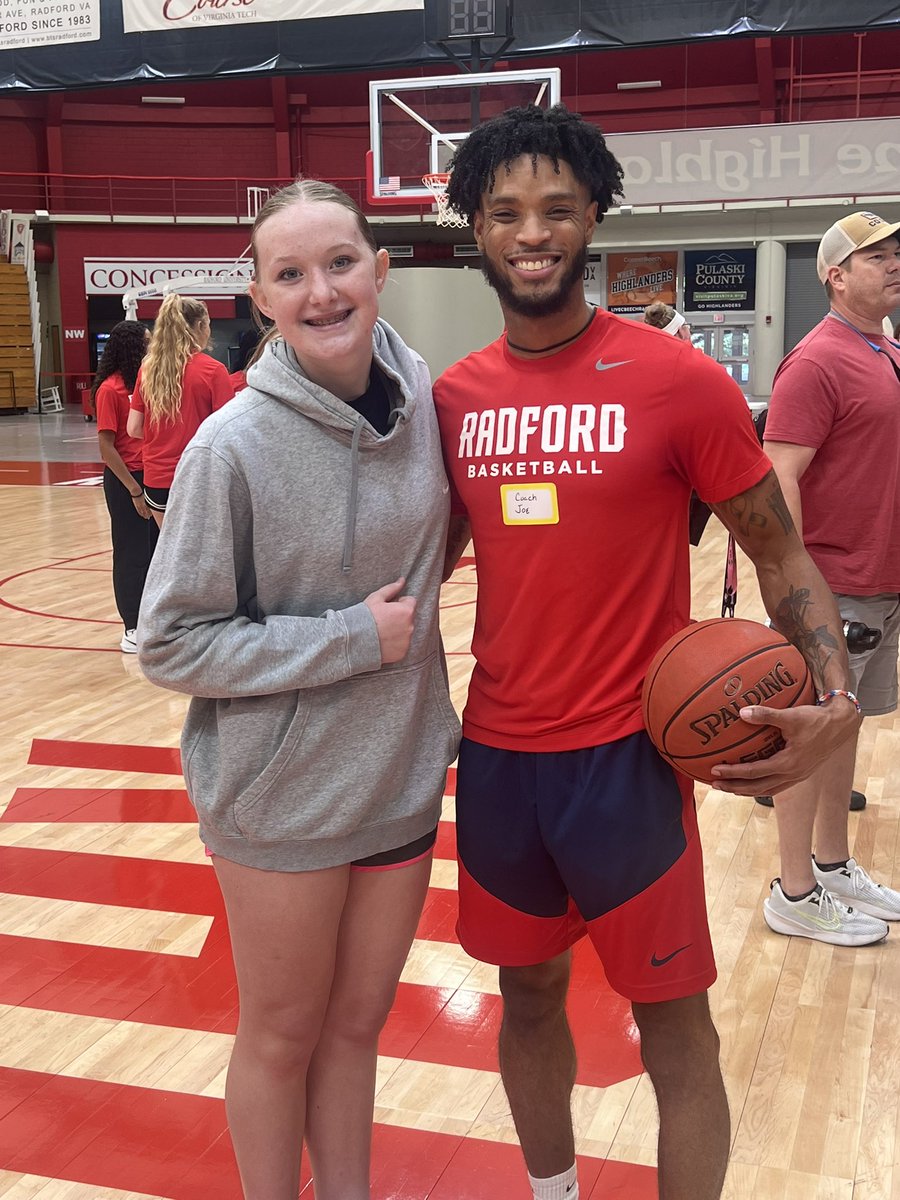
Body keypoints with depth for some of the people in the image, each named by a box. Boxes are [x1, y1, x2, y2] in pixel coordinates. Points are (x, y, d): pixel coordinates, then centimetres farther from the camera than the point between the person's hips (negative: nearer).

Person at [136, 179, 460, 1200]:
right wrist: (350, 639, -19)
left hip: (403, 780, 4)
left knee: (355, 1027, 21)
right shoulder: (234, 446, -19)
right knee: (281, 1039, 16)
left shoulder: (422, 397, -5)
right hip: (280, 798, -4)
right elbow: (169, 644, -15)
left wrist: (404, 613, -1)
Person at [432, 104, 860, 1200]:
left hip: (626, 755, -4)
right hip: (496, 754, 5)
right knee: (529, 995, 20)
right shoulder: (456, 396, 3)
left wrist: (833, 699, -19)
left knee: (673, 1024, 6)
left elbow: (778, 554, -5)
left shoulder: (677, 381, -10)